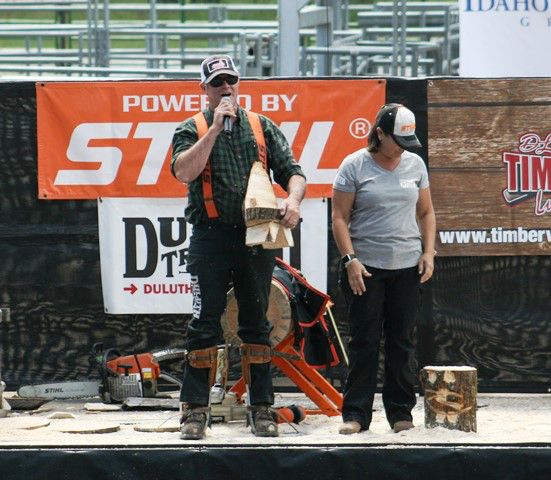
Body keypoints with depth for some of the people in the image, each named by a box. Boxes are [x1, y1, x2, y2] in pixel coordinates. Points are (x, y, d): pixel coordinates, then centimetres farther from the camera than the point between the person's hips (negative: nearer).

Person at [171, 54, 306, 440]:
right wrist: (216, 128, -13)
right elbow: (184, 171, -13)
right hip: (211, 237, -2)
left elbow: (292, 172, 9)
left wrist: (293, 199, -13)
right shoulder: (192, 129, 6)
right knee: (205, 324, -4)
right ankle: (196, 409, 0)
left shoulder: (262, 127, 13)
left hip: (257, 237, 2)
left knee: (257, 324, 6)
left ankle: (262, 408, 10)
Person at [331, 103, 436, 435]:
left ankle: (401, 412, 12)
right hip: (365, 267, -3)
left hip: (407, 267, 3)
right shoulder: (354, 166, -3)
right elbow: (340, 217, -4)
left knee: (403, 341, 5)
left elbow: (426, 212, 16)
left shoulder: (415, 164, 9)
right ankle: (356, 414, 2)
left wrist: (428, 252, 5)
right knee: (364, 342, -2)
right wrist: (350, 259, -12)